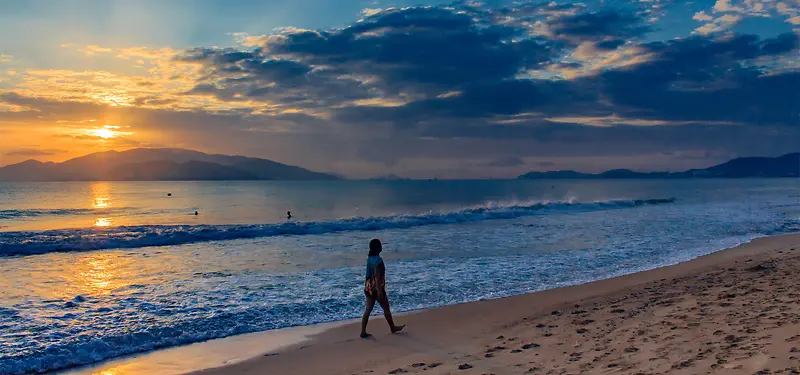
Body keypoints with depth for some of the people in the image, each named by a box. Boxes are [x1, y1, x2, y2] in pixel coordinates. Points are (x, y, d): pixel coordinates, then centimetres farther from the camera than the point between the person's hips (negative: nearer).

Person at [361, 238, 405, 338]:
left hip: (368, 287, 8)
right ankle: (393, 328, 28)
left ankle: (363, 332, 9)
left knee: (368, 309, 9)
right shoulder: (378, 260, -21)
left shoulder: (370, 258, 5)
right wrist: (379, 291, -23)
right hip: (376, 288, -8)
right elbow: (377, 276, -24)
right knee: (386, 308, 12)